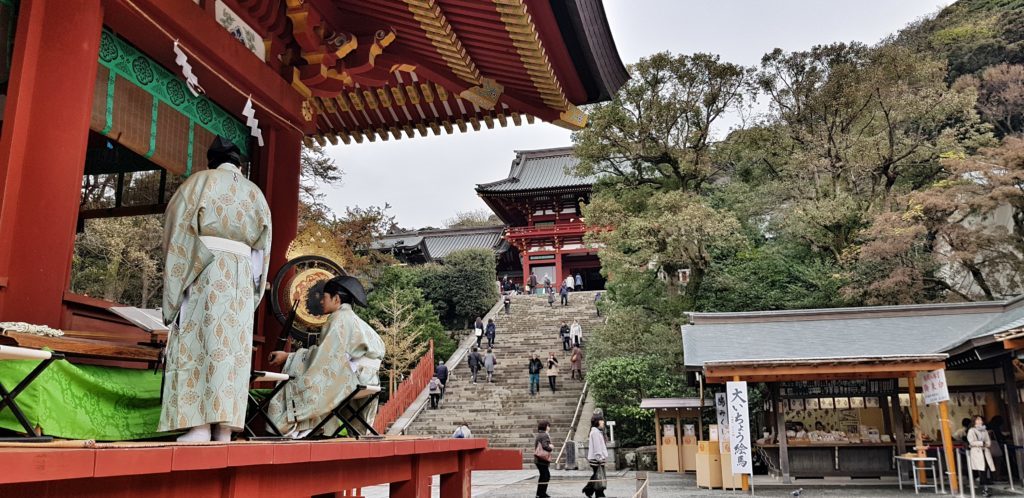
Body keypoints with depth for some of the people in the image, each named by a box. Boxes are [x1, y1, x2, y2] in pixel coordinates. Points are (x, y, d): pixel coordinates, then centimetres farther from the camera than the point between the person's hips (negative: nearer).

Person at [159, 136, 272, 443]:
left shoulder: (200, 181, 9)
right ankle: (225, 426, -4)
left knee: (196, 341, -6)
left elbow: (176, 224, 3)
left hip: (203, 269, -3)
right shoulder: (254, 192, 18)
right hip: (242, 273, 3)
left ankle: (199, 424, -14)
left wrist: (179, 269, 10)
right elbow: (263, 243, 14)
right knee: (233, 346, 0)